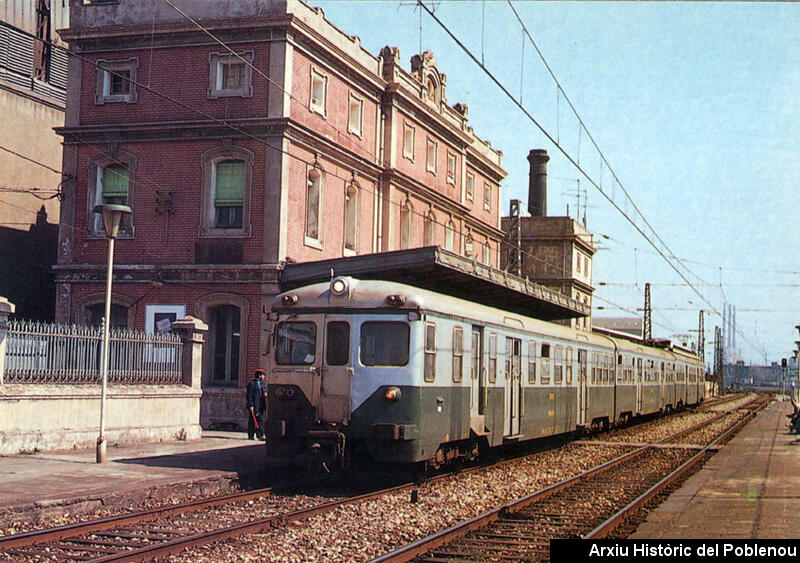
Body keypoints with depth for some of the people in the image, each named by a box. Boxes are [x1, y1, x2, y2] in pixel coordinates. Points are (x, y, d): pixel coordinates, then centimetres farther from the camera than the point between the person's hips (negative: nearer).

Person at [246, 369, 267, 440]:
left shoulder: (262, 383, 14)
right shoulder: (251, 383, -10)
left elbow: (264, 392, 24)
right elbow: (249, 396, -13)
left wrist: (265, 394, -1)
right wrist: (251, 406, -17)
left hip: (261, 405, 7)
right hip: (254, 405, -7)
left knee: (260, 420, 2)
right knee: (252, 421, 0)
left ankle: (260, 435, 1)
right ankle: (250, 436, 9)